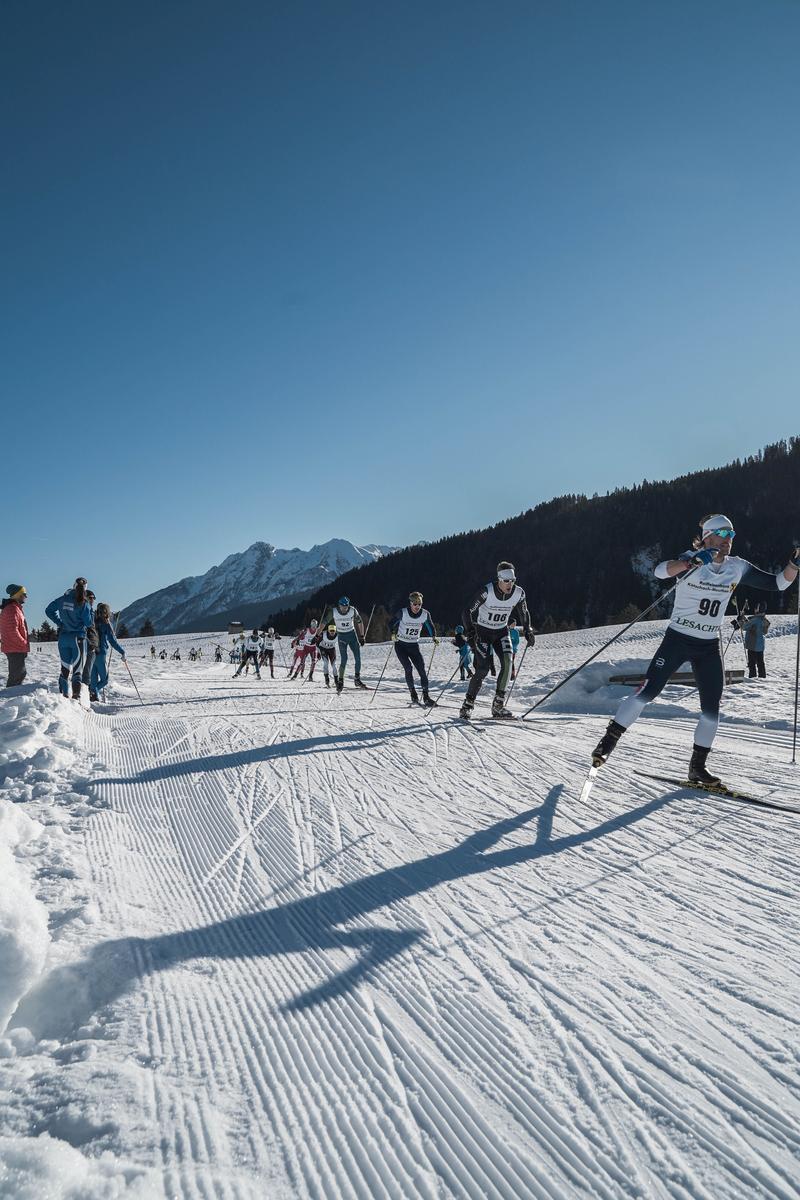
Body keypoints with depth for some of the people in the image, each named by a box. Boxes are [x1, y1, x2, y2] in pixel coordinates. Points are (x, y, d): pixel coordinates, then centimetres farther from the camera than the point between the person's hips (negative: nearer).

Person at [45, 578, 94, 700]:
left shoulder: (63, 599, 2)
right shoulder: (83, 603, -12)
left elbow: (49, 611, 12)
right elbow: (88, 623, -10)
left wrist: (59, 622, 13)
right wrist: (90, 610, 0)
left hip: (63, 637, 4)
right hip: (78, 638, -4)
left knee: (65, 668, 13)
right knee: (77, 669, 0)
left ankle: (64, 696, 15)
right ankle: (76, 697, -7)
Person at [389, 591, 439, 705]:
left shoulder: (425, 614, -8)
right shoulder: (403, 613, -16)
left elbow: (430, 626, 10)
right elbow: (392, 623, -4)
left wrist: (434, 637, -7)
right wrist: (393, 634, -23)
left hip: (414, 646, 3)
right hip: (401, 645, -3)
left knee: (422, 669, -8)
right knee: (408, 668, -16)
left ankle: (426, 697, -2)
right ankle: (413, 695, -4)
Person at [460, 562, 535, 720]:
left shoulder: (519, 593, -13)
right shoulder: (487, 592, -26)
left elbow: (524, 614, 8)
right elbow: (469, 613, -19)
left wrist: (527, 631, -2)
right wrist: (470, 634, -27)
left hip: (501, 631, 4)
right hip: (483, 631, -4)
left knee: (507, 661, -18)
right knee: (483, 669, -13)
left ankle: (498, 705, -9)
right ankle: (467, 705, 2)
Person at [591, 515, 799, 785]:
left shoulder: (738, 567, 3)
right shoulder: (693, 560, -10)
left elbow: (777, 583, 7)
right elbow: (660, 571, -29)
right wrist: (691, 562, -45)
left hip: (709, 647, 4)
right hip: (677, 640, -4)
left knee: (711, 709, 1)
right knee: (647, 692, -11)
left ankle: (697, 766, 15)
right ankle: (609, 741, 1)